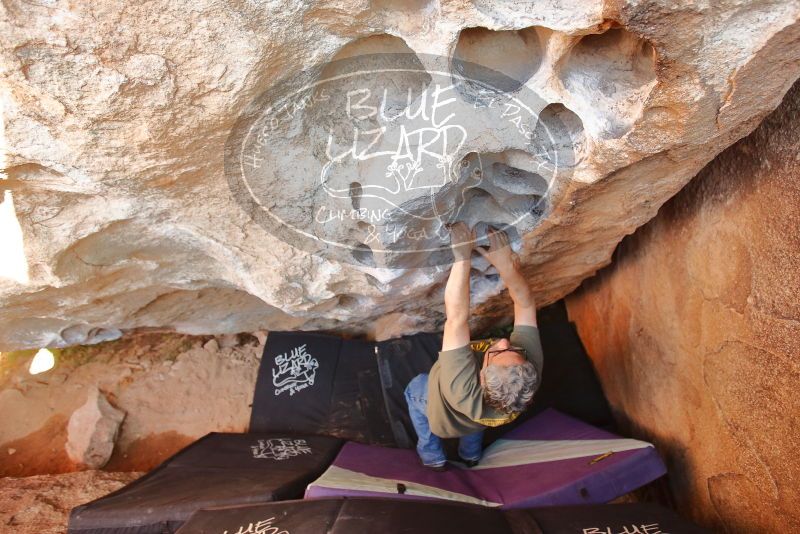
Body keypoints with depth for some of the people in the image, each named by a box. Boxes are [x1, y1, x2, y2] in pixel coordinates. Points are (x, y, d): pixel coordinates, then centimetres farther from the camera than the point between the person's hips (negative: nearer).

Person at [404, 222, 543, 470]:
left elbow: (456, 319, -55)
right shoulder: (529, 372, -43)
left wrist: (463, 257, -52)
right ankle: (471, 455, 55)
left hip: (443, 418, -3)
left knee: (415, 388, 27)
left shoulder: (465, 390, -54)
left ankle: (433, 457, 39)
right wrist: (505, 263, -46)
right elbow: (526, 306, -35)